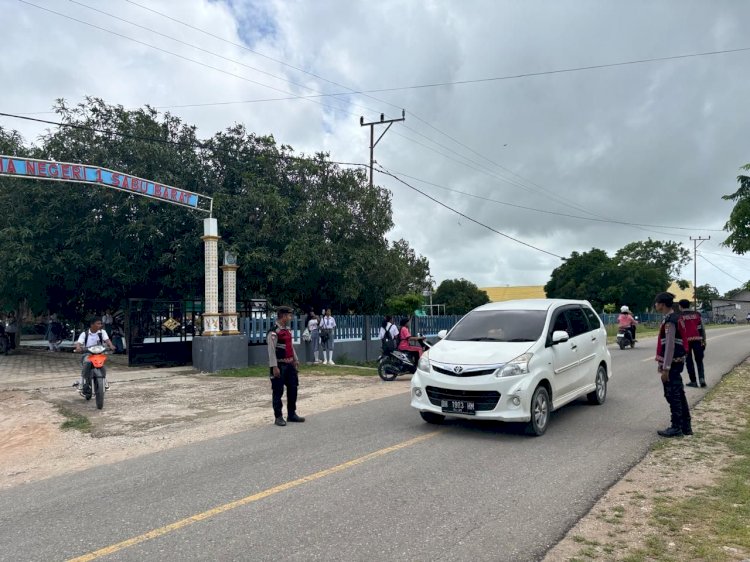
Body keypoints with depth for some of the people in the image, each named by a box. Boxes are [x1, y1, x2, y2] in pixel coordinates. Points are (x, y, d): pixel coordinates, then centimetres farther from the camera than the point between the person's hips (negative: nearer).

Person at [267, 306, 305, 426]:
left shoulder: (287, 330, 13)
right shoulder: (273, 332, -15)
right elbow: (271, 351, -19)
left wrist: (296, 360, 20)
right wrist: (274, 367, -22)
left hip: (290, 364, 9)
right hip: (280, 365, -9)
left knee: (293, 389, 12)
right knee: (278, 392, 0)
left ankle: (291, 414, 23)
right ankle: (278, 417, 9)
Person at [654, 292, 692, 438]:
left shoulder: (670, 321, -18)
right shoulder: (674, 318, 13)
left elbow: (670, 346, -22)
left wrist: (665, 368, -21)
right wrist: (663, 364, 21)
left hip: (672, 364, -10)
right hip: (677, 363, 10)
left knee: (672, 396, -2)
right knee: (679, 395, 15)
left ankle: (676, 428, 5)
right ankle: (686, 426, 23)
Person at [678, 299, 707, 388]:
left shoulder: (680, 316, -2)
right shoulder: (697, 314, 9)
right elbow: (702, 328, 9)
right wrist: (704, 340, 15)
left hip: (686, 341, -3)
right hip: (697, 340, 3)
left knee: (689, 362, 7)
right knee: (699, 361, 13)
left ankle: (693, 381, 8)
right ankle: (702, 379, -3)